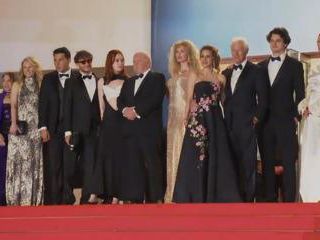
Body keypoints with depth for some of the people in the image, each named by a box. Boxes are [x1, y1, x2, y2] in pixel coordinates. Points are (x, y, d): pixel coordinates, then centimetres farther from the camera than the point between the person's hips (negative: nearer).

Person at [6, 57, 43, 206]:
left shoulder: (40, 85, 11)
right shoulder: (17, 85, 9)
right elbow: (13, 105, 1)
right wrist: (13, 123, -12)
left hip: (36, 127, 1)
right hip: (21, 126, -1)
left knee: (35, 160, 1)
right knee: (19, 158, -6)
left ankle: (34, 197, 5)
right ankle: (18, 196, -3)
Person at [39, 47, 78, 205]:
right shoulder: (48, 79, 10)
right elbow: (43, 103, 6)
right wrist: (43, 127, -3)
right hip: (53, 129, 1)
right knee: (52, 167, -1)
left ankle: (66, 201, 3)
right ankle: (52, 201, 0)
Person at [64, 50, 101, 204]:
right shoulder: (71, 83, 6)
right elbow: (67, 108, 1)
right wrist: (67, 131, -7)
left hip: (94, 129, 1)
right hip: (77, 129, -1)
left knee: (90, 164, -1)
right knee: (71, 166, 1)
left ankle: (88, 197, 1)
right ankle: (67, 197, 8)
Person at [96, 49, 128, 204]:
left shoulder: (128, 81, 3)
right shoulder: (102, 82, 8)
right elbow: (102, 107, 12)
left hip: (124, 122, -1)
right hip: (108, 123, 1)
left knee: (123, 157, -3)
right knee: (108, 158, 1)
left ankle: (120, 194, 0)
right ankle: (110, 195, 4)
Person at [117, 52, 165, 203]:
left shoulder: (157, 78, 6)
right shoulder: (128, 82, 27)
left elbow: (155, 99, -9)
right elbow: (120, 101, 15)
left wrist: (136, 111, -13)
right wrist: (125, 110, -7)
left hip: (149, 128, -5)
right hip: (130, 129, 6)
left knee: (152, 165, -6)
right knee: (132, 166, 0)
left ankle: (155, 199, -5)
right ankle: (134, 199, 0)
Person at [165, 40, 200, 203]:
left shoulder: (191, 72, -2)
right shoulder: (175, 73, 18)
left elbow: (190, 97, -10)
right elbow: (171, 96, 15)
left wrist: (184, 117, -18)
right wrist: (171, 117, 6)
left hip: (184, 115, -7)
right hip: (173, 116, 7)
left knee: (183, 151, -7)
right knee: (172, 152, 6)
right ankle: (173, 192, 9)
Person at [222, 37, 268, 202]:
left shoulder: (256, 71, 2)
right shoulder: (226, 73, 17)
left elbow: (263, 98, -1)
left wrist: (257, 118, -8)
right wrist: (225, 117, 7)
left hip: (247, 124, -4)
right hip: (230, 125, 4)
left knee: (247, 163, -4)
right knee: (233, 163, 1)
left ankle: (248, 198, -1)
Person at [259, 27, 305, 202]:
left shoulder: (294, 65, 3)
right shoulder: (262, 66, 13)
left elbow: (300, 94, 0)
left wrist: (297, 116, -7)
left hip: (285, 121, -4)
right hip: (266, 122, 4)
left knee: (288, 163, -4)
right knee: (267, 163, 5)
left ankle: (289, 201, -2)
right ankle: (270, 199, 12)